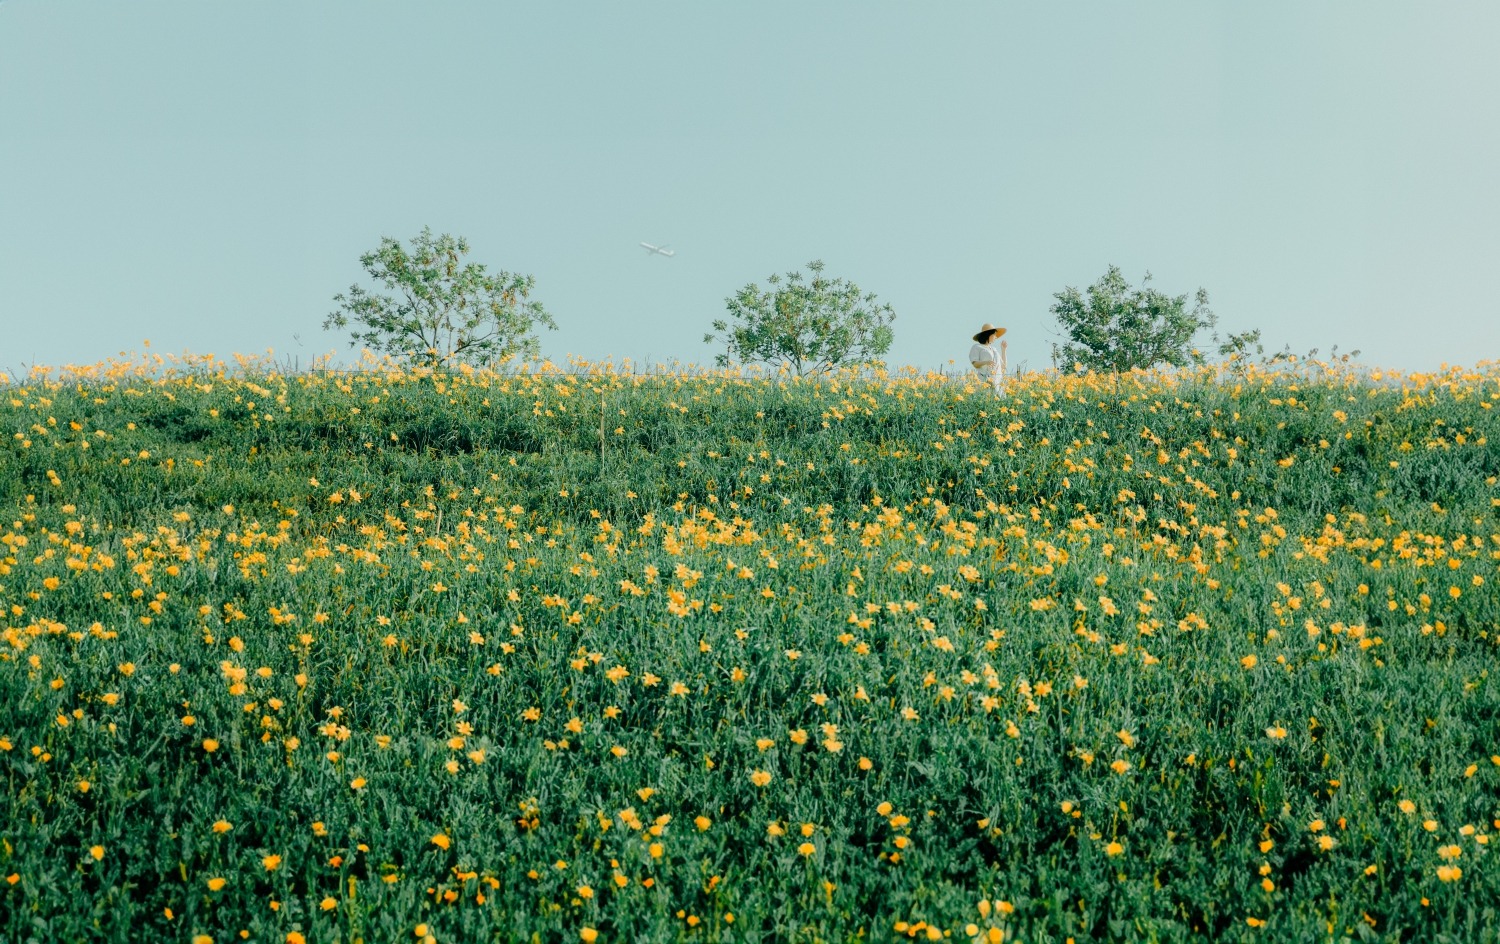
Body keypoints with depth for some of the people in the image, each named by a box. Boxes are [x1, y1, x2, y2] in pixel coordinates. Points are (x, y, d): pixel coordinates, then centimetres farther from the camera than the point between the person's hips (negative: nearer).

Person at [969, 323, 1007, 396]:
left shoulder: (993, 349, 26)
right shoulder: (976, 347, 7)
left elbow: (1003, 366, 23)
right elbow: (975, 364, -6)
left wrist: (1003, 349, 20)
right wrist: (985, 362, -25)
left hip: (998, 382, 6)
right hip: (984, 382, -6)